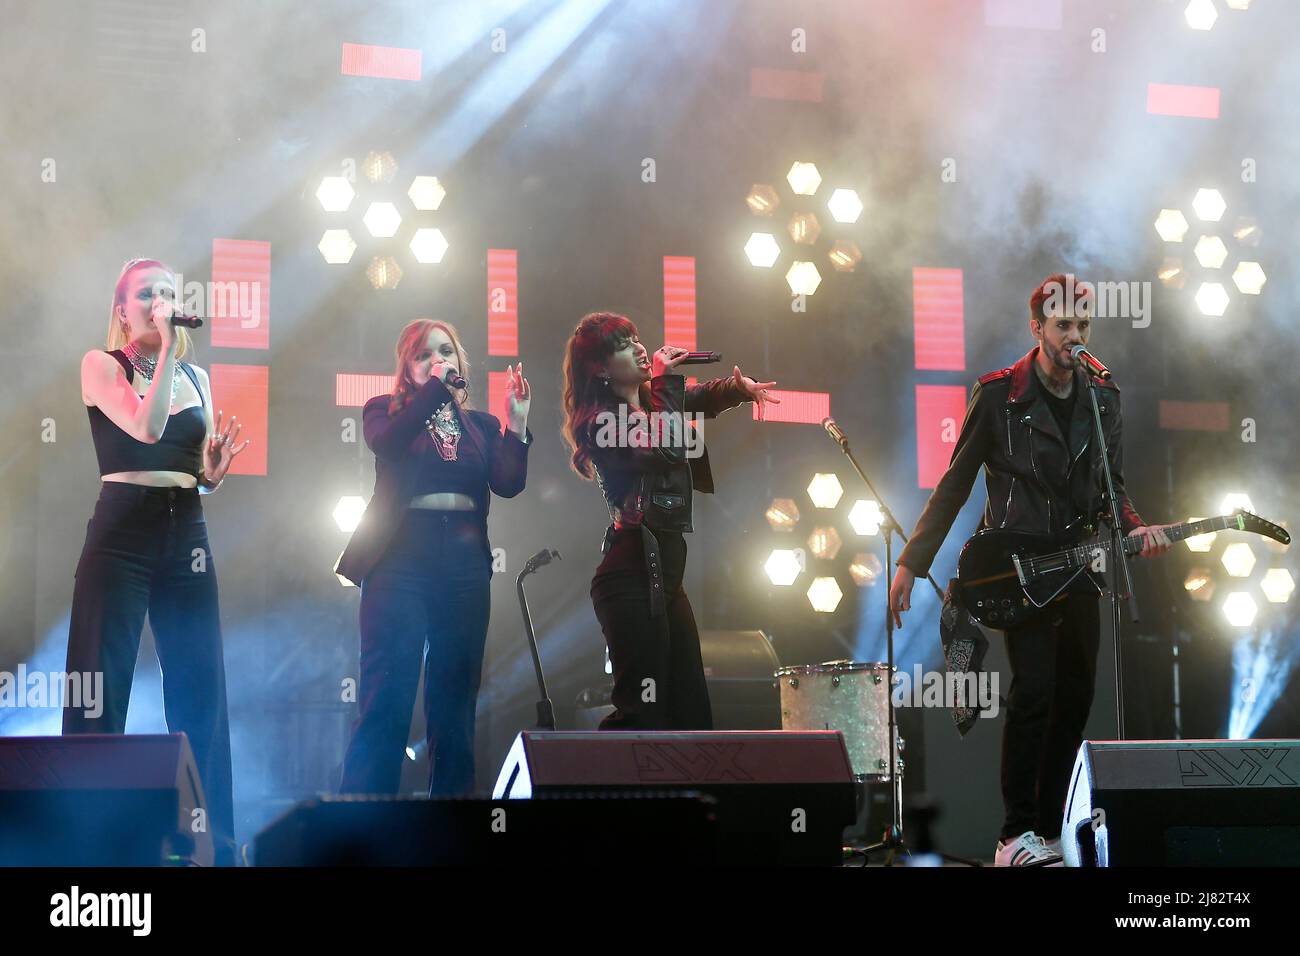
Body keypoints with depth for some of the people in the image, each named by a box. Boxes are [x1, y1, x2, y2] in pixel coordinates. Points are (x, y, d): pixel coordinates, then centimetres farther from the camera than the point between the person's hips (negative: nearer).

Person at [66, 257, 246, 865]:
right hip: (122, 532, -5)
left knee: (199, 685, 4)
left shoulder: (196, 377, 15)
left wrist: (216, 471, -2)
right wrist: (166, 348, -15)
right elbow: (145, 428, -17)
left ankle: (210, 840, 9)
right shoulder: (101, 365, 0)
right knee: (104, 683, -6)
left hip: (186, 534, 5)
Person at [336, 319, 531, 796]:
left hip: (465, 562, 4)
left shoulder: (480, 424, 16)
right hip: (401, 556, -4)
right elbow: (387, 444, -14)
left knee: (455, 700, 5)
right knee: (386, 698, -10)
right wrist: (434, 387, -15)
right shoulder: (385, 410, 8)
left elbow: (508, 484, 2)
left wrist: (517, 422, -8)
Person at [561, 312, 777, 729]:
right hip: (633, 572, -9)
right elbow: (666, 450, -21)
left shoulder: (653, 401, 18)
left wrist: (738, 386, -5)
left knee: (690, 709, 9)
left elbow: (702, 398, 13)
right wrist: (665, 381, -14)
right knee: (642, 709, -13)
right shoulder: (600, 423, -10)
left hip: (667, 569, 9)